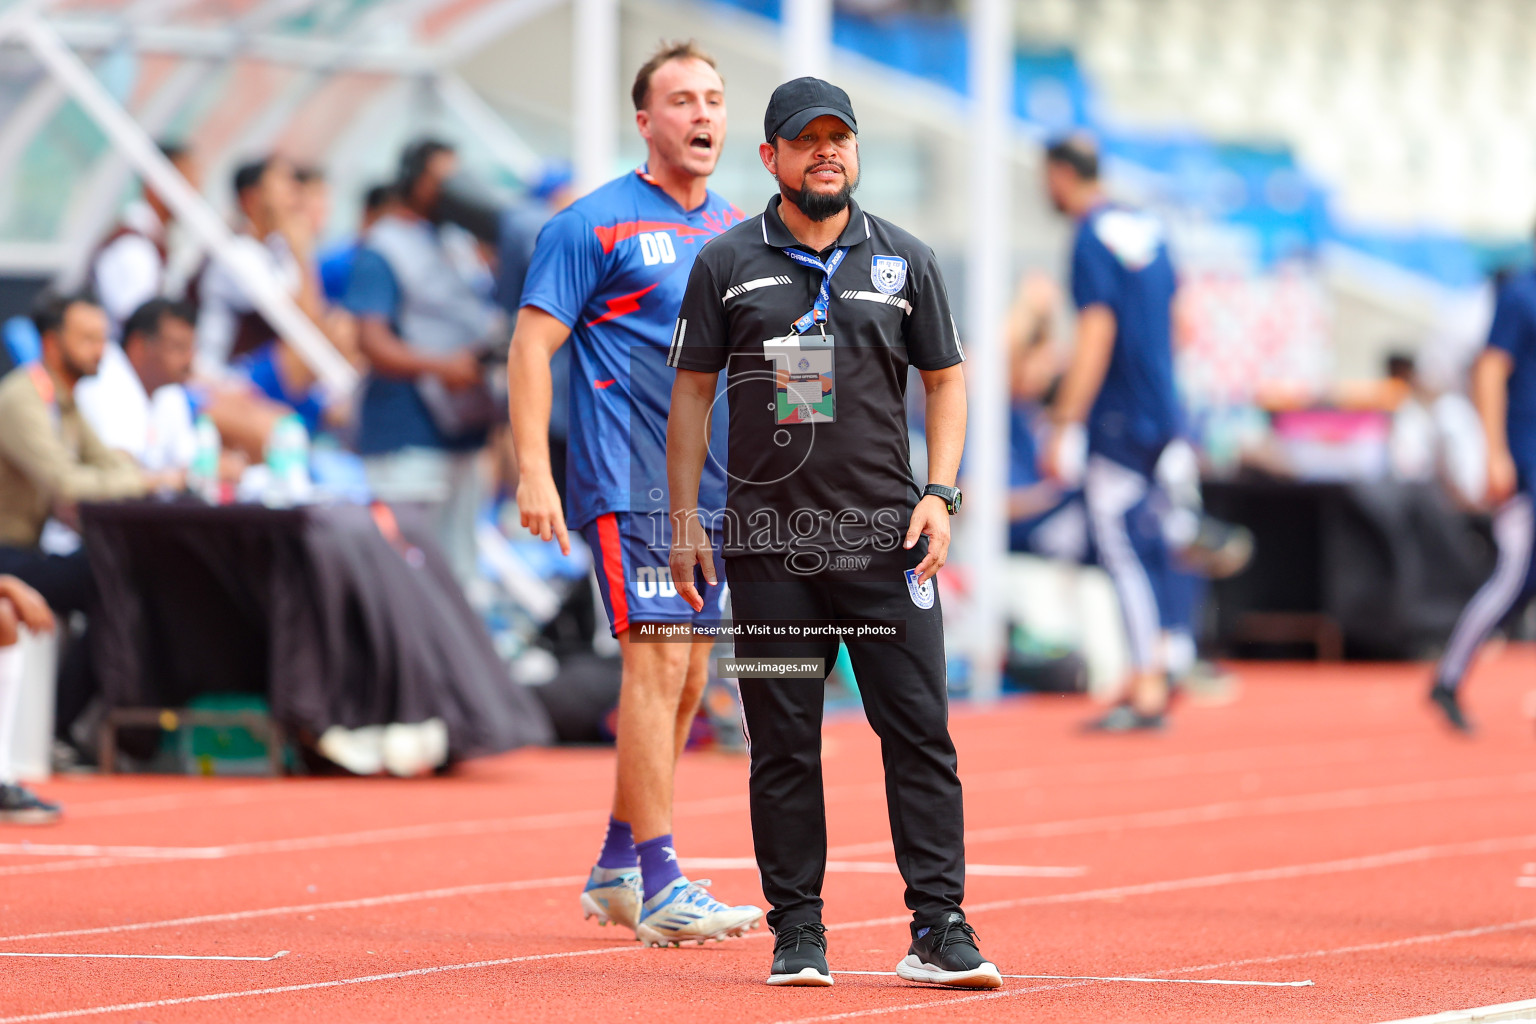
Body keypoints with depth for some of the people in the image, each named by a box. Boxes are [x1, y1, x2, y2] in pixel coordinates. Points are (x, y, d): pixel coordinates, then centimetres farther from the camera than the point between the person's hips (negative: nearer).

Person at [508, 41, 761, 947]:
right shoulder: (596, 225, -5)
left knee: (684, 683, 10)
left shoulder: (742, 232, 14)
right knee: (657, 662, -14)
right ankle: (658, 888, -13)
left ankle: (617, 869, 22)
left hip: (717, 488, 7)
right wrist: (534, 471, -17)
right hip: (632, 483, -7)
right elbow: (533, 344, -8)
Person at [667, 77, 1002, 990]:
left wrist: (940, 495, -1)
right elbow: (692, 392, 8)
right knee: (783, 743, 2)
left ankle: (939, 930, -5)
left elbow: (946, 378, 12)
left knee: (920, 732, -6)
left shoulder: (905, 261, 8)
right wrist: (686, 519, 1)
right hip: (769, 543, 0)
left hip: (886, 537, 0)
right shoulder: (727, 265, 6)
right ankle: (798, 931, 8)